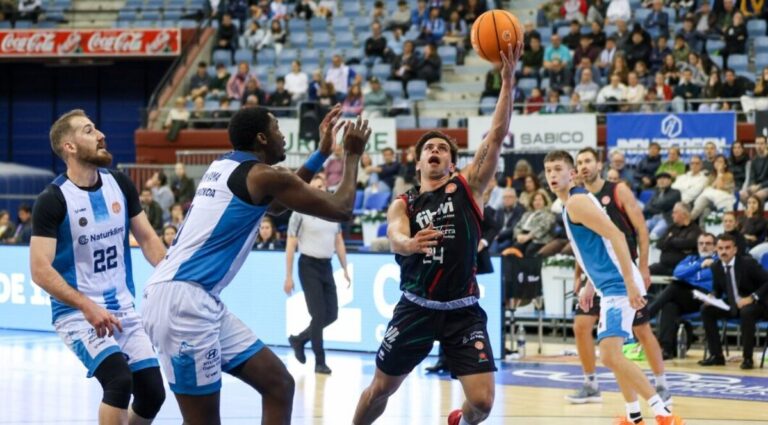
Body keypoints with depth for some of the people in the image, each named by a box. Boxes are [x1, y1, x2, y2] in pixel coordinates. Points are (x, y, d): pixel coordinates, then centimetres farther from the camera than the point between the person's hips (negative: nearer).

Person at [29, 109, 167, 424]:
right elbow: (40, 269, -17)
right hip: (78, 314, -6)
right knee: (119, 380, -25)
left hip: (124, 310, 6)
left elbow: (147, 238, 13)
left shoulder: (120, 185, 3)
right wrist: (87, 306, -27)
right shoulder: (53, 200, -14)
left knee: (152, 393, 2)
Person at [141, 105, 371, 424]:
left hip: (201, 300, 10)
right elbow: (341, 209, -3)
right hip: (179, 298, -10)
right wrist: (352, 155, 11)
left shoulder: (225, 167, 17)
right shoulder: (263, 175, -10)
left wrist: (322, 152, 34)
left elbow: (276, 202, 36)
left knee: (279, 385, 9)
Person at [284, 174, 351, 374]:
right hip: (309, 266, -6)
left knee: (331, 314, 5)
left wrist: (345, 269, 11)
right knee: (319, 314, -8)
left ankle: (299, 339, 27)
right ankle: (320, 362, 2)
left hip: (326, 266, 6)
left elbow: (339, 242, 17)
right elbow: (290, 245, -5)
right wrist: (288, 276, -7)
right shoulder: (300, 213, -6)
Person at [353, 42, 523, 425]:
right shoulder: (403, 204, 3)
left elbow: (497, 136, -11)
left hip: (463, 310, -1)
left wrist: (507, 79, -21)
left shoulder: (467, 187, 1)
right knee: (380, 389, 10)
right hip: (417, 307, 1)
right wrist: (410, 244, -44)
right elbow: (395, 237, -19)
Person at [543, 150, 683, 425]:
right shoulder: (573, 203, 18)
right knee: (611, 353, 21)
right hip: (610, 287, 11)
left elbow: (615, 236, -21)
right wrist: (590, 286, 29)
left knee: (610, 354, -20)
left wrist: (631, 284, -27)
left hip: (619, 287, -11)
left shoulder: (576, 201, -12)